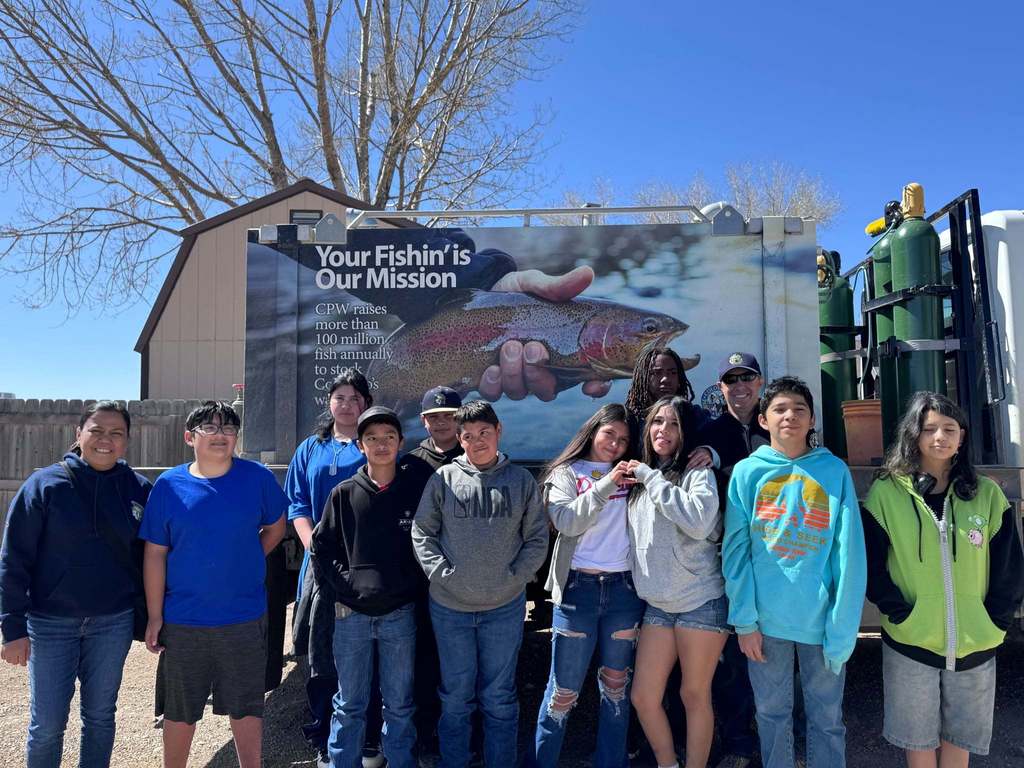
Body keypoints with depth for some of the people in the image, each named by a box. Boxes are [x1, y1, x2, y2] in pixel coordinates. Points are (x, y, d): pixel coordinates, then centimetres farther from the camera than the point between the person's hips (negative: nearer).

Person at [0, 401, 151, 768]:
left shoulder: (139, 489, -2)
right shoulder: (44, 485, -7)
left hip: (114, 623, 2)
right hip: (51, 623, -1)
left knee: (100, 716, 15)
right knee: (47, 725, 7)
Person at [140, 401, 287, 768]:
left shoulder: (257, 477, -6)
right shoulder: (169, 484, -5)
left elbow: (276, 527, 8)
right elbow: (155, 554, -2)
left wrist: (245, 562, -1)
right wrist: (155, 616, -3)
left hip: (244, 618, 0)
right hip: (183, 620, 1)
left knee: (246, 707, 12)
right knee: (180, 710, 16)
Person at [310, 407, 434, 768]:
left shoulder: (416, 487, -2)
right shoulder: (344, 494, 0)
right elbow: (320, 546, 4)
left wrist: (416, 583, -2)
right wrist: (345, 581, -5)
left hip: (399, 614, 0)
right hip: (351, 614, 0)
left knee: (399, 705, 13)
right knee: (349, 705, 13)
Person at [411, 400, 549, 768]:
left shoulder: (522, 481, 0)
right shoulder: (444, 479, -2)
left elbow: (537, 540, 3)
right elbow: (422, 532, 1)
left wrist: (514, 576, -7)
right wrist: (441, 572, -9)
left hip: (505, 607, 0)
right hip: (449, 606, 0)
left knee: (500, 699, 12)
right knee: (455, 697, 13)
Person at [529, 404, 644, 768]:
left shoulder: (632, 471, 11)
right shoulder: (566, 473, 3)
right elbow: (567, 522, -12)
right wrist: (605, 485, -16)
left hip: (624, 587, 3)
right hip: (578, 587, -3)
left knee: (615, 684, 15)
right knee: (564, 689, 4)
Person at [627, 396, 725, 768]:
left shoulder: (698, 473, -8)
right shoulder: (639, 477, 10)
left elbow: (698, 522, -27)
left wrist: (652, 479, -20)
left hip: (700, 602, -6)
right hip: (656, 605, 6)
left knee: (695, 696, 7)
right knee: (642, 697, 8)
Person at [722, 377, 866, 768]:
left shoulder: (835, 471, -1)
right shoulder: (747, 472, 0)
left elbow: (849, 555, -6)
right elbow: (735, 550, -3)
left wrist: (842, 628, -10)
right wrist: (744, 619, -7)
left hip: (821, 617, 0)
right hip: (766, 616, 1)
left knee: (826, 718, 13)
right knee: (772, 713, 15)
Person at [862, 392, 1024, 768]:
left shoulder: (987, 495, 2)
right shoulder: (886, 493, -7)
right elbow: (871, 565, -6)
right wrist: (900, 614, -11)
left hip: (974, 646, 2)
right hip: (910, 644, -2)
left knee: (959, 736, 16)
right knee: (919, 738, 12)